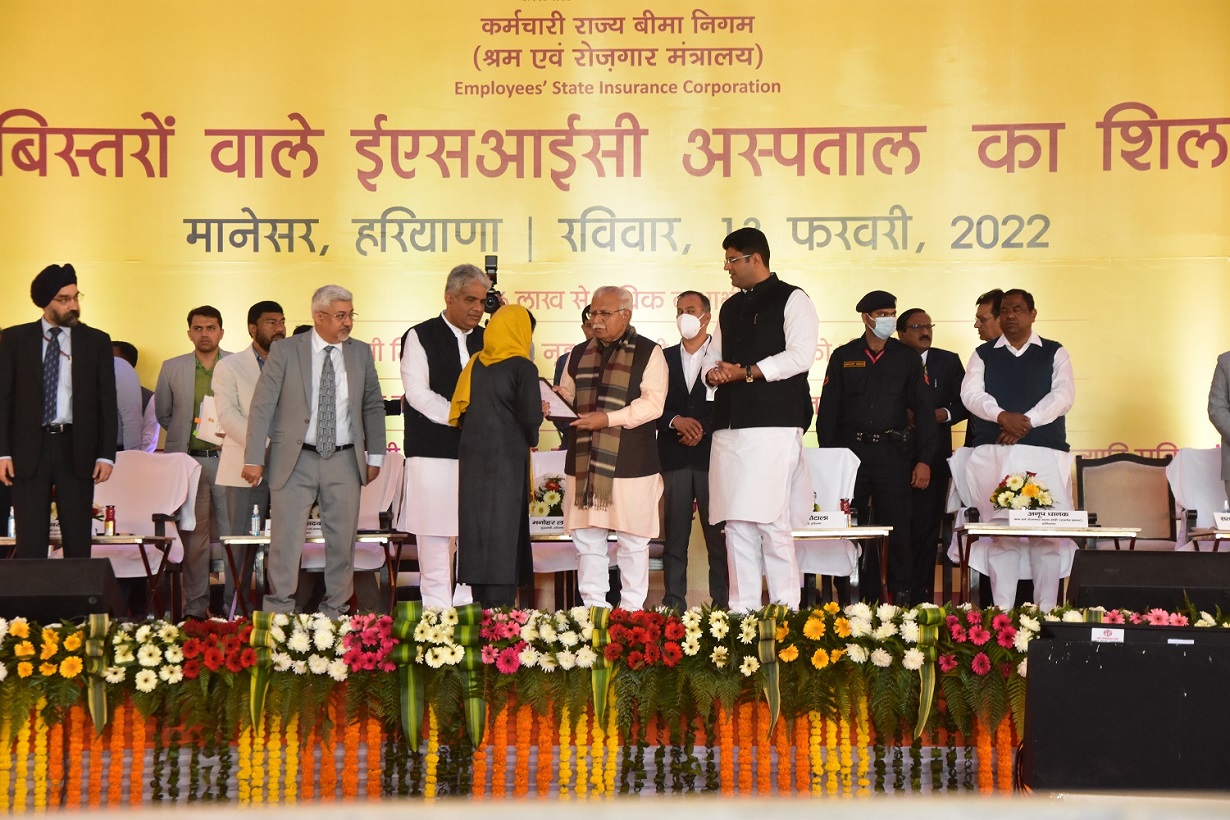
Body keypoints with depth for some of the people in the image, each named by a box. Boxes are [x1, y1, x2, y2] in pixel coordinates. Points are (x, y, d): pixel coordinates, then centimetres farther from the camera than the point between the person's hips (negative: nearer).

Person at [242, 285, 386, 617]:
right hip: (295, 459, -3)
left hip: (344, 461, 3)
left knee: (342, 540, 5)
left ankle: (335, 611, 17)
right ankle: (278, 613, 5)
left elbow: (374, 407, 16)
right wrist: (254, 459, -7)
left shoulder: (361, 353, 7)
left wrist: (375, 456, 12)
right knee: (286, 538, -4)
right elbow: (261, 407, -2)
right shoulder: (285, 351, -2)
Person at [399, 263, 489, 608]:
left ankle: (468, 605, 9)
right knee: (435, 536, -3)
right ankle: (437, 612, 3)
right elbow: (417, 392, -8)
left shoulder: (487, 340, 16)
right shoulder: (420, 336, 3)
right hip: (434, 452, -4)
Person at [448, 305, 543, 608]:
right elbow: (531, 418, -13)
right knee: (504, 531, -2)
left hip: (472, 458, 5)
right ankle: (500, 605, -4)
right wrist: (530, 439, 7)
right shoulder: (522, 368, -9)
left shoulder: (474, 364, 7)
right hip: (506, 458, -5)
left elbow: (459, 412, 8)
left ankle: (481, 603, 15)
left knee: (477, 529, 10)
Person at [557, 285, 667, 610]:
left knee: (633, 542, 2)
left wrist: (608, 418, -19)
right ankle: (593, 609, 13)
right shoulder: (579, 354, 17)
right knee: (586, 540, 5)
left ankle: (631, 611, 11)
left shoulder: (648, 353, 0)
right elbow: (567, 397, 23)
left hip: (630, 462, -5)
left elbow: (653, 403, -10)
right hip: (584, 462, 5)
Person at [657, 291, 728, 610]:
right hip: (674, 457, 3)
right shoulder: (664, 357, 15)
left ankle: (722, 605, 1)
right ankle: (673, 605, 5)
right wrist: (677, 421, -9)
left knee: (718, 536, -3)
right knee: (674, 536, 2)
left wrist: (704, 428, -11)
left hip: (712, 455, -3)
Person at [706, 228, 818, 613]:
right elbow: (716, 356, 25)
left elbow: (800, 356, -11)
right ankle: (742, 611, 9)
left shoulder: (791, 300, 1)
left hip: (773, 426, -7)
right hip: (729, 428, 7)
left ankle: (785, 610, -3)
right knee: (736, 524, 4)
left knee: (771, 521, -10)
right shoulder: (730, 308, 23)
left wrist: (745, 373, -13)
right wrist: (714, 372, 1)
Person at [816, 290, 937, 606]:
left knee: (898, 526, -4)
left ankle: (902, 598, 5)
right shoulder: (843, 356, 7)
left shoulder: (907, 358, 8)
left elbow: (924, 410, 6)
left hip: (892, 452, 0)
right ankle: (858, 599, 10)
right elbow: (828, 410, 7)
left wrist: (924, 460, -3)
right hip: (851, 450, 1)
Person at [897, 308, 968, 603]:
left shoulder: (948, 361, 12)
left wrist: (943, 414, -9)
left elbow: (965, 402, 9)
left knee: (927, 529, 2)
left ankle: (921, 598, 6)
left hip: (934, 456, 2)